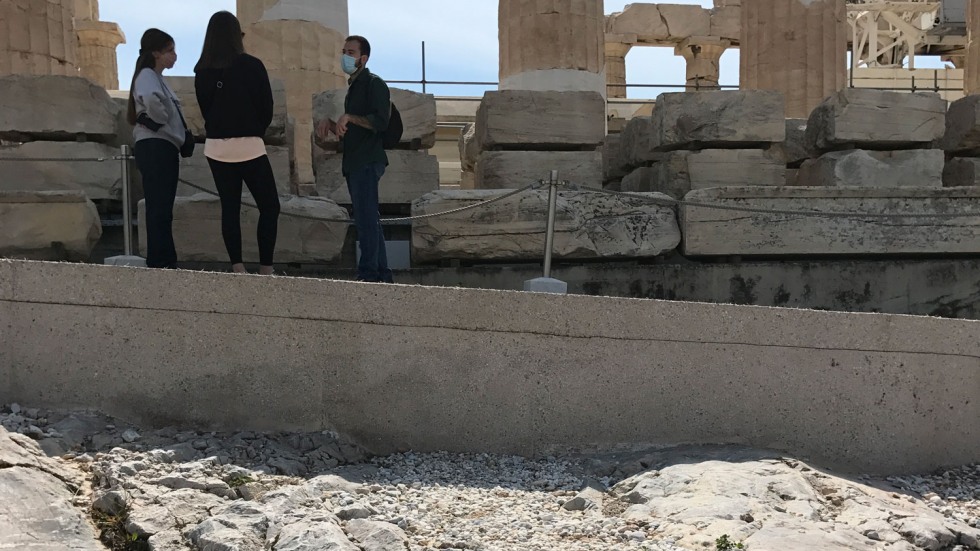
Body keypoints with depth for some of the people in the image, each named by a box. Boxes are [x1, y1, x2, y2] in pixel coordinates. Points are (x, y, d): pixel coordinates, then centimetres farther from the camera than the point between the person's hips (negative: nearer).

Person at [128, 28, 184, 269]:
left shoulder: (156, 77, 21)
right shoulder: (147, 75, -9)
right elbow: (150, 98, -33)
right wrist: (160, 120, -16)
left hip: (164, 149, 10)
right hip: (155, 147, -10)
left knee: (163, 209, 11)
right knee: (159, 208, -11)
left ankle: (166, 261, 16)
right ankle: (159, 263, -11)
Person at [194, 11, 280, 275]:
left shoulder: (202, 72, 3)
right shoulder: (252, 66, -7)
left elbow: (205, 109, 11)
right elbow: (267, 108, -1)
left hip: (217, 147, 4)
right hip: (249, 146, -4)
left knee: (229, 207, 8)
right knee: (269, 206, 5)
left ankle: (238, 268, 4)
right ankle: (265, 269, -2)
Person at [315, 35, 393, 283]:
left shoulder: (374, 84, -6)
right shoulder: (353, 86, 23)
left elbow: (380, 122, -19)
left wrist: (349, 118, -21)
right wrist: (330, 124, 10)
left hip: (368, 162, -10)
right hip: (355, 162, 10)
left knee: (366, 219, -13)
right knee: (369, 220, 11)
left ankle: (368, 274, -12)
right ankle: (382, 274, 15)